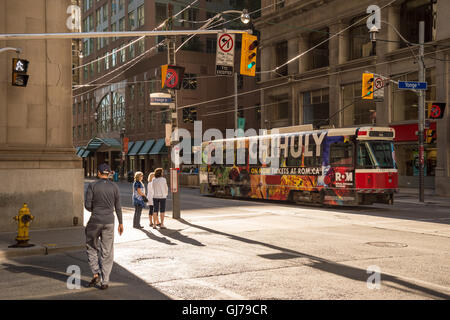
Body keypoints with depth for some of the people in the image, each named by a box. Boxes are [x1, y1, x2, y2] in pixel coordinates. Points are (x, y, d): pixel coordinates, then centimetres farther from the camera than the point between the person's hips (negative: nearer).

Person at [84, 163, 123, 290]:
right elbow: (118, 207, 3)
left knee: (92, 248, 18)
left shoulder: (92, 186, -5)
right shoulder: (114, 187, 0)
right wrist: (121, 223, 12)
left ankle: (96, 274, 4)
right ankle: (104, 282, 8)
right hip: (109, 222, 1)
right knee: (107, 252, 7)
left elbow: (87, 205, -8)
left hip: (95, 221, -1)